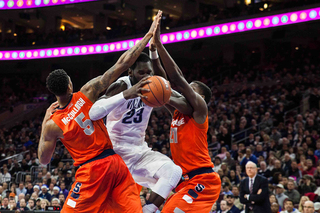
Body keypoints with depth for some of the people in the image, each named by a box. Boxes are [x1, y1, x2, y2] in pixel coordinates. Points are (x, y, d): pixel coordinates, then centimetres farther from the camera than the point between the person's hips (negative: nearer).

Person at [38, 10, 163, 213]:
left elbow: (44, 160, 7)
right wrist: (149, 35, -3)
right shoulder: (87, 93, -6)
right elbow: (122, 64, -7)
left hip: (91, 171, -2)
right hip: (115, 162, 2)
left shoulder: (52, 124, -7)